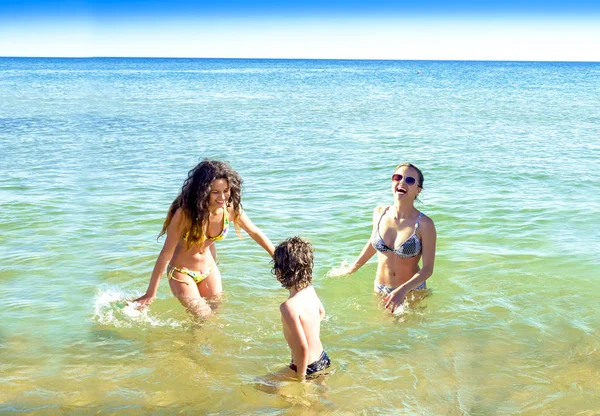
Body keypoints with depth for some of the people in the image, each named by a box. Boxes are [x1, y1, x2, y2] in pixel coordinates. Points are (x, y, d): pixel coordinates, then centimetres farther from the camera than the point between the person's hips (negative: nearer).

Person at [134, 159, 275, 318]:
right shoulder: (185, 213, -32)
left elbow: (255, 232, -2)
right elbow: (166, 253, -25)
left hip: (210, 269, 5)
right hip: (181, 271, -4)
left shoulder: (231, 208, -20)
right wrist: (150, 294, -21)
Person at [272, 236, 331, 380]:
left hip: (308, 367, -8)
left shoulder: (289, 306, -29)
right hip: (322, 358, 8)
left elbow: (303, 348, -29)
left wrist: (301, 378, -17)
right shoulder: (310, 290, -3)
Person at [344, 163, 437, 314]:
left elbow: (428, 269, -17)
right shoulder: (379, 213, -5)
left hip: (412, 292, -3)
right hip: (380, 290, 3)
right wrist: (350, 270, 20)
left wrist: (402, 290, -31)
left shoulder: (424, 224, -17)